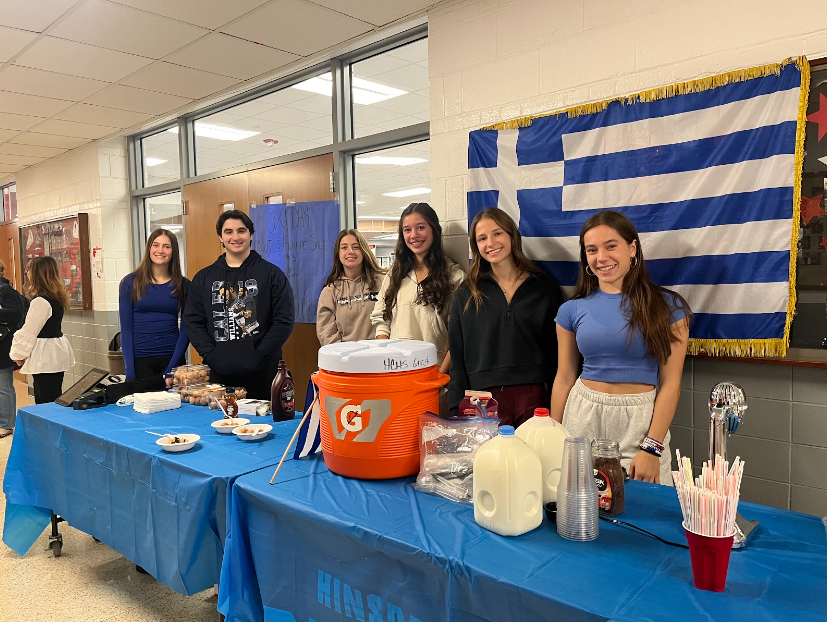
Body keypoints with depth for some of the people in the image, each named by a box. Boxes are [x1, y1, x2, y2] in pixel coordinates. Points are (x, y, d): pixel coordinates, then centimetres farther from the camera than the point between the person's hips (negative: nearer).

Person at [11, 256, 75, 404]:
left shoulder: (41, 301, -18)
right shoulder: (57, 297, 10)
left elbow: (29, 332, -14)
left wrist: (18, 354, 1)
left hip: (45, 357, -9)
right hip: (55, 354, 9)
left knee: (46, 402, -4)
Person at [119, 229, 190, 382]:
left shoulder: (183, 285, 2)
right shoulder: (131, 282, 0)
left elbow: (185, 328, 0)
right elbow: (126, 328, -1)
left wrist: (172, 367, -9)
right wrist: (129, 370, -9)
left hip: (172, 358, 1)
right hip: (139, 360, 0)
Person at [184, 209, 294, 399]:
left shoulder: (272, 274, 3)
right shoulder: (203, 278, 11)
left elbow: (283, 321, -3)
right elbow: (193, 322, 9)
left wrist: (259, 357, -12)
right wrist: (211, 356, -5)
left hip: (262, 373, -2)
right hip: (218, 373, 2)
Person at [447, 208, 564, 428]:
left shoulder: (545, 286, 5)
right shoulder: (466, 294, 6)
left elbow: (557, 350, 6)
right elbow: (457, 357, 5)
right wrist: (458, 408, -2)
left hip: (535, 398, 0)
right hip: (484, 400, 0)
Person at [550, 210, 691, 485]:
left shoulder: (667, 307, -3)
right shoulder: (573, 310, 3)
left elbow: (670, 383, -5)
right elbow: (564, 379, 7)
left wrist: (652, 448, -10)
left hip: (640, 421, -2)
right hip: (583, 417, 2)